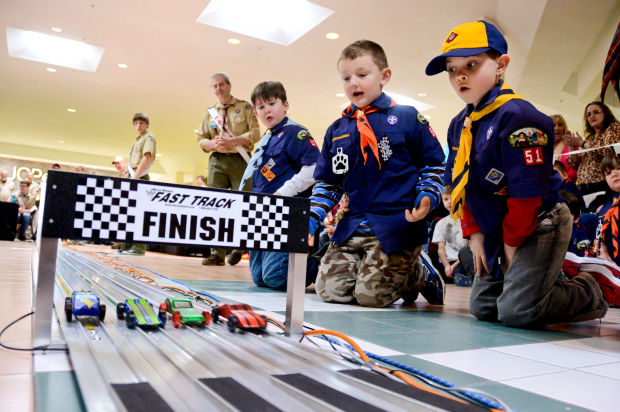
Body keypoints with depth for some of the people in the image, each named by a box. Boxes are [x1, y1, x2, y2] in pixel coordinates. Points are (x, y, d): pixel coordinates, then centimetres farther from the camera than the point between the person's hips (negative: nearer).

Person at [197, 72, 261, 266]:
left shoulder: (245, 107, 8)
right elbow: (201, 140, 15)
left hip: (240, 160, -3)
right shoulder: (210, 112, 19)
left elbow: (255, 134, -3)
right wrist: (213, 144, -8)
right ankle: (217, 254, -4)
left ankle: (238, 248, 11)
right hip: (217, 161, 3)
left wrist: (231, 141, -14)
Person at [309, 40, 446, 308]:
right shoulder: (336, 130, 14)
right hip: (350, 226, 6)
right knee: (329, 290, -1)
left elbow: (433, 164, 7)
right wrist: (310, 219, 5)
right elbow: (327, 183, 18)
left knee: (370, 294, -15)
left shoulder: (407, 119, 2)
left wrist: (426, 197, -12)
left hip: (396, 225, -5)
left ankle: (418, 274, 18)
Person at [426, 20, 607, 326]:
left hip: (539, 225, -8)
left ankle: (588, 293, 12)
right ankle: (549, 280, 31)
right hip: (495, 231, 8)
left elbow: (527, 190, -21)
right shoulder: (458, 126, 5)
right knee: (482, 308, 11)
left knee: (516, 310, -16)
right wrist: (474, 232, 3)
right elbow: (460, 185, 10)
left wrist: (513, 242, -13)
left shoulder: (517, 116, -21)